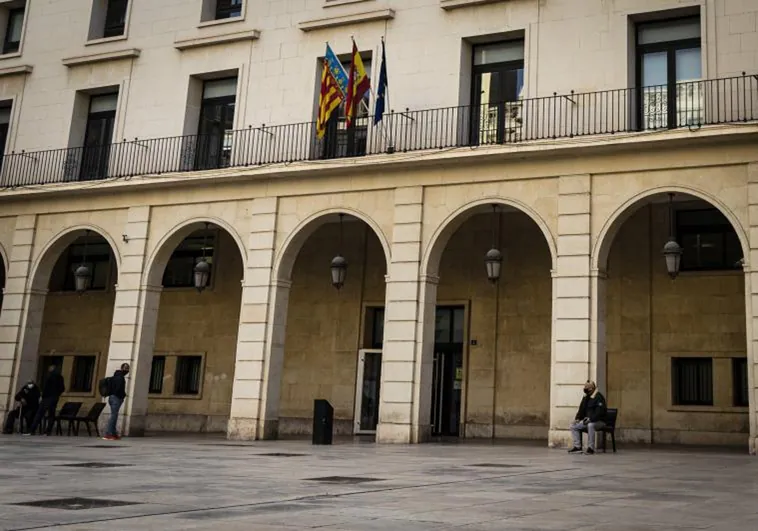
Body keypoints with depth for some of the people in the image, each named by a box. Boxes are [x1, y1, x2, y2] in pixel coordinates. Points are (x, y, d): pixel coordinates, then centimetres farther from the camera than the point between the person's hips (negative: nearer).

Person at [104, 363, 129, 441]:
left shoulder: (116, 376, 16)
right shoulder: (120, 377, -13)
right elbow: (119, 388, -21)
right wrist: (123, 395, -5)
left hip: (112, 397, 10)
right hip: (117, 398, -10)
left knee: (114, 416, 13)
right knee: (113, 416, -10)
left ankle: (114, 434, 19)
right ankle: (108, 434, -12)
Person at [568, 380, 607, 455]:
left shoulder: (599, 397, -12)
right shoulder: (586, 397, 14)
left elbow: (599, 412, -22)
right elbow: (582, 409, 19)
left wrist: (590, 419, -33)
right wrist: (577, 418, 2)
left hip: (599, 421, -8)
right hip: (587, 421, 8)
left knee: (590, 425, -40)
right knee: (574, 426, -6)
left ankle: (591, 448, -33)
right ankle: (577, 447, -8)